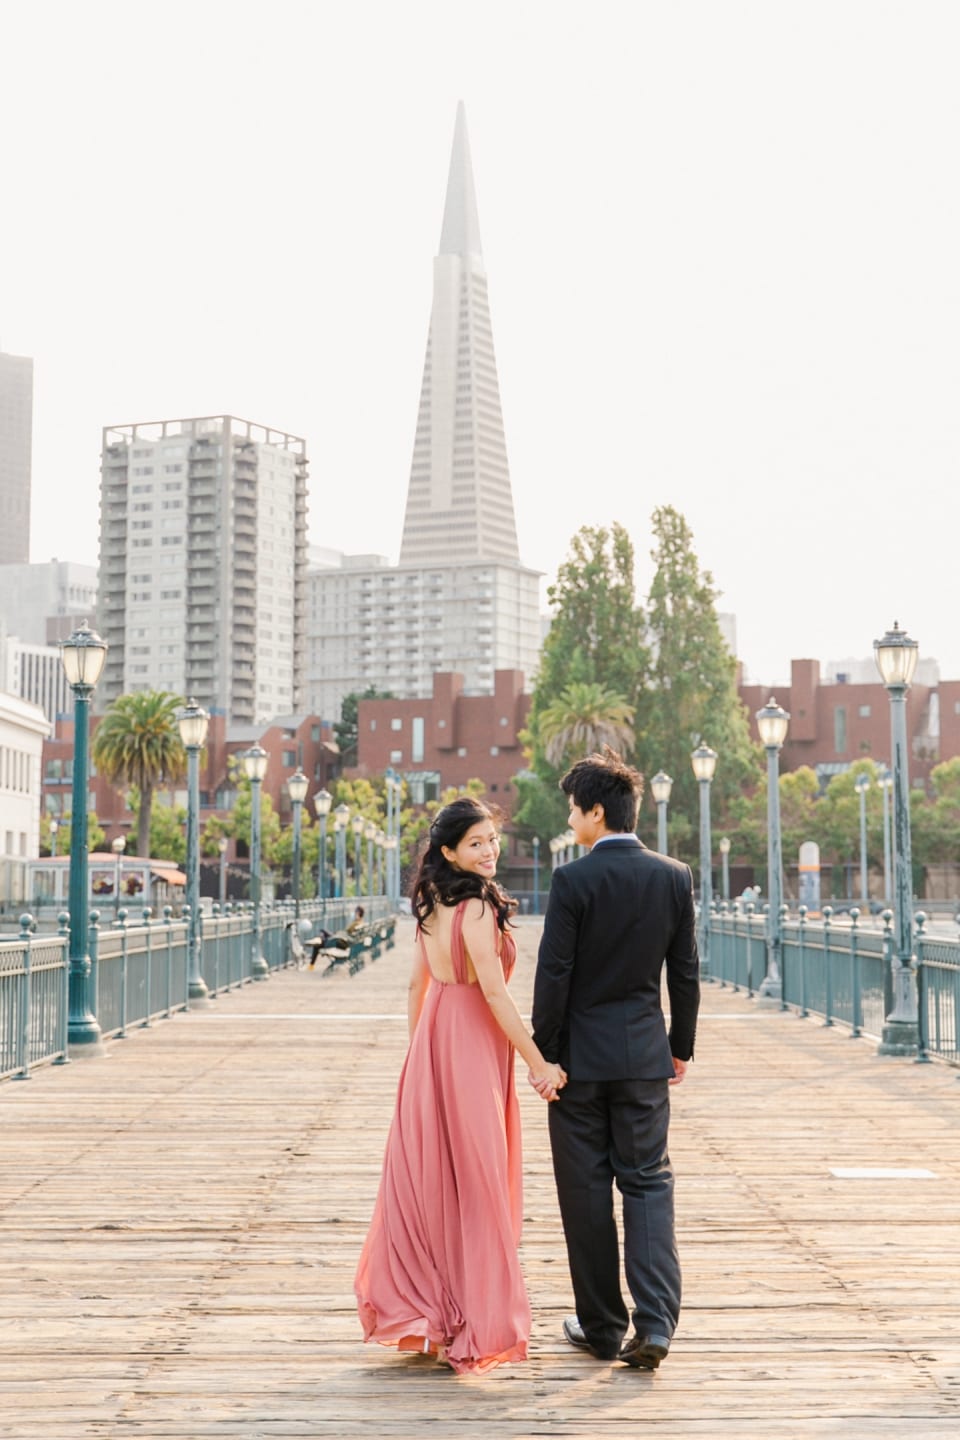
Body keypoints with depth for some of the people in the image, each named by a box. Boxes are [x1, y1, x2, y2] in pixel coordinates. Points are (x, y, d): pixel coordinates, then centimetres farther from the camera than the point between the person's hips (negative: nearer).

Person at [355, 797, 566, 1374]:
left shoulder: (432, 904, 8)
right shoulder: (476, 908, -18)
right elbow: (494, 992, -21)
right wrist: (539, 1064, -18)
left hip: (432, 1042, 8)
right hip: (472, 1046, -8)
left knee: (429, 1174, 14)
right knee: (474, 1180, 1)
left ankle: (417, 1305, 23)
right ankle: (474, 1320, 10)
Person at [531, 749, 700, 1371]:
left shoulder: (573, 880, -13)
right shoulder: (675, 877, 0)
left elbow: (554, 975, -12)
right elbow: (686, 973, 5)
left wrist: (542, 1053, -3)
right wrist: (681, 1047, 15)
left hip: (581, 1055, -3)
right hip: (646, 1056, 3)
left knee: (587, 1191, 7)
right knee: (649, 1183, 8)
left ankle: (603, 1326, 16)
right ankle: (655, 1321, -4)